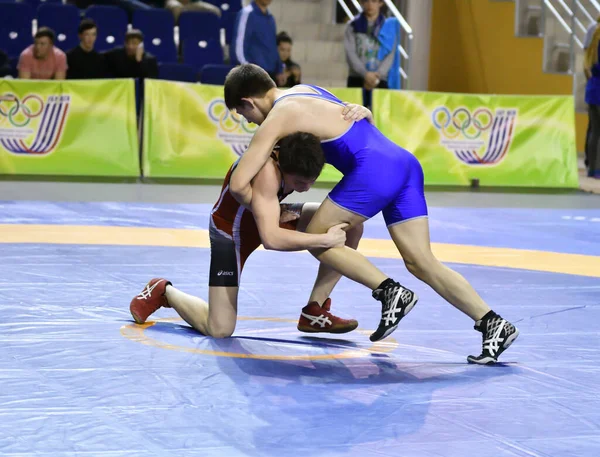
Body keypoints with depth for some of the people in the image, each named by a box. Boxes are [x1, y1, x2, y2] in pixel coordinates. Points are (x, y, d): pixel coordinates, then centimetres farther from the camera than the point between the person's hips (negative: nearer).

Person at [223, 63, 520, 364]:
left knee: (316, 237, 2)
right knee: (421, 263, 8)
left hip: (375, 170, -9)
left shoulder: (276, 120, -1)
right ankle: (493, 324, 2)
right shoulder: (302, 91, 23)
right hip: (404, 163, 9)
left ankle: (390, 292, -5)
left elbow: (238, 184, -6)